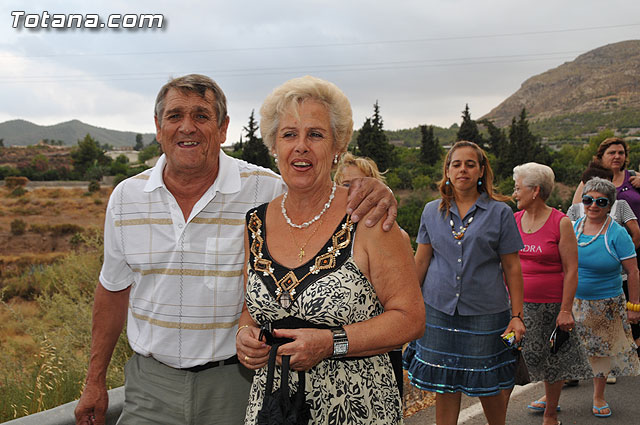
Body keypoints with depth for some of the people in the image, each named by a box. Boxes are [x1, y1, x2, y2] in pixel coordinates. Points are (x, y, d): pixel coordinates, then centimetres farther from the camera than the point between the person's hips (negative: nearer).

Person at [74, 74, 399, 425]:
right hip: (150, 383, 2)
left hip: (235, 382, -2)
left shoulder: (266, 191, -12)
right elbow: (114, 290, 9)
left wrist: (370, 194, -27)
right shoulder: (126, 197, -1)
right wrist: (95, 381, 12)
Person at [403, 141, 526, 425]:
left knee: (487, 385, 7)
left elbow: (512, 268, 0)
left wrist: (517, 316, -4)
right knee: (444, 385, 6)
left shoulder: (499, 212, 0)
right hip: (438, 308, 2)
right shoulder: (432, 212, 6)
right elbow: (421, 261, 10)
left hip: (485, 311, -2)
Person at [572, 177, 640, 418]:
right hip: (572, 301, 2)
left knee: (603, 350, 10)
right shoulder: (572, 228, 0)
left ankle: (598, 397, 29)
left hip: (606, 305, -2)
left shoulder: (617, 234, -10)